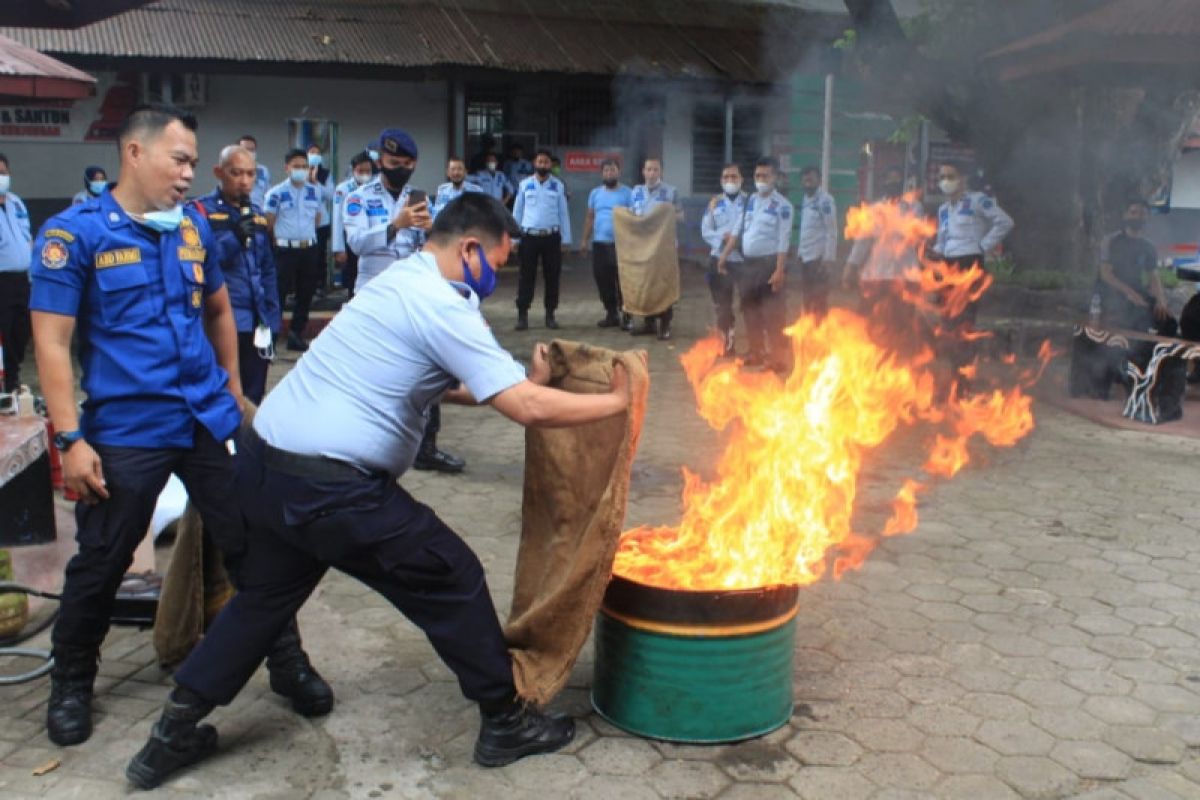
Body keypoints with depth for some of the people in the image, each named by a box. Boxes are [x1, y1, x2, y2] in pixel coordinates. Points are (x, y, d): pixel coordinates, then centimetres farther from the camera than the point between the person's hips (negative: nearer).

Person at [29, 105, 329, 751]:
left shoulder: (194, 226, 7)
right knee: (99, 565, 9)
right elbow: (51, 343, -10)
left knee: (252, 546, 8)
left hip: (210, 419, 4)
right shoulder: (73, 233, -7)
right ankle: (71, 685, 33)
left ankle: (287, 664, 24)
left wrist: (233, 388, 19)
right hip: (125, 431, -3)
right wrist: (70, 439, -14)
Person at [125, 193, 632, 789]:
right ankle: (505, 723, 20)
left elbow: (436, 385, 25)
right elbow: (529, 409, -19)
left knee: (266, 593, 26)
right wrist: (615, 401, -5)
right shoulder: (441, 307, -13)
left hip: (263, 461, 9)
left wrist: (522, 383, 21)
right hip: (330, 488, -9)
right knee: (454, 581, 6)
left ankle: (174, 733, 32)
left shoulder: (400, 282, 16)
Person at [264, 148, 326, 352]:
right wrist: (283, 238, 5)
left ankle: (296, 334, 21)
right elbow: (269, 223, -2)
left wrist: (306, 234, 12)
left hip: (309, 249, 5)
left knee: (306, 293, 10)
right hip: (286, 249, -4)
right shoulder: (276, 193, -6)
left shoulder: (315, 191, 7)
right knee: (279, 292, -5)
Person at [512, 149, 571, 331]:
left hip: (551, 237, 1)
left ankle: (550, 315, 18)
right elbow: (517, 212, 7)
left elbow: (563, 213, 4)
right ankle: (522, 315, 8)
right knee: (527, 276, 2)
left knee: (552, 276, 7)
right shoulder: (524, 184, 4)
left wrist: (565, 239, 1)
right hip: (529, 236, 0)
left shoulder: (558, 186, 3)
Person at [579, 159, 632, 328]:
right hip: (600, 243, 5)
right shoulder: (595, 193, 12)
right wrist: (584, 239, 10)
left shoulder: (627, 193, -1)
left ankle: (626, 315, 3)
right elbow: (590, 217, 14)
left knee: (622, 281, -5)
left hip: (621, 244, -4)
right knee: (603, 281, 7)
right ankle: (611, 314, 17)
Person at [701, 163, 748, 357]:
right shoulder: (715, 203, 9)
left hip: (744, 259, -3)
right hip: (719, 259, 3)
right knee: (722, 305, 10)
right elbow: (705, 231, 4)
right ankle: (727, 344, 23)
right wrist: (723, 237, -13)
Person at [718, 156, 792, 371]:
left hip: (769, 263, -7)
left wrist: (779, 270, -19)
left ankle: (778, 358, 0)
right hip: (748, 263, 7)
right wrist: (724, 256, 10)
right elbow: (738, 230, 15)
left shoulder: (782, 205, -9)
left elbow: (783, 241, -13)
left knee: (773, 313, -6)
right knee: (750, 310, 13)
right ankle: (756, 353, 24)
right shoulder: (750, 201, 11)